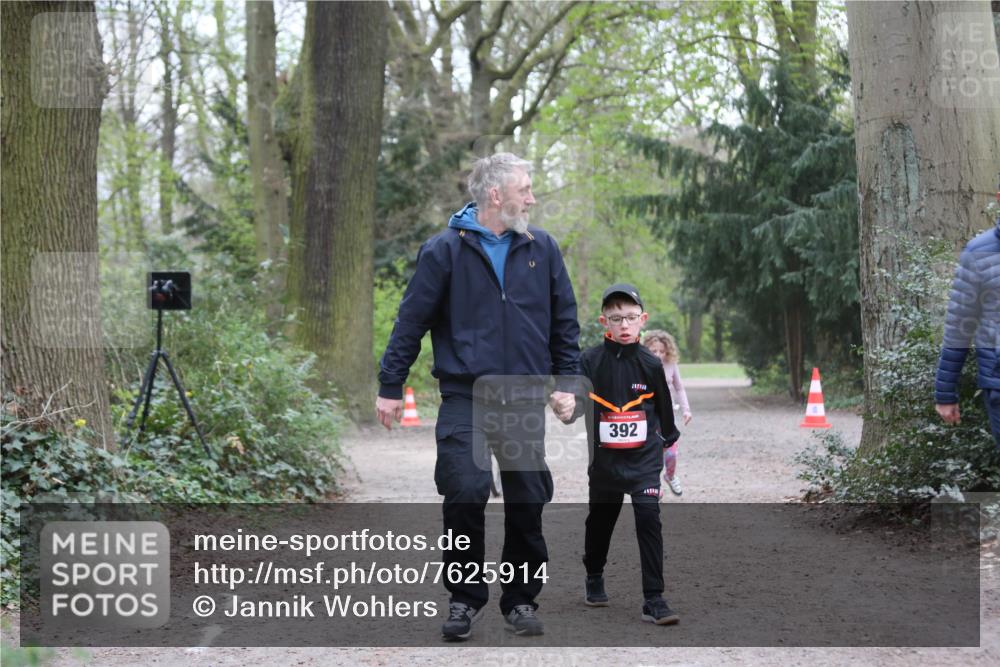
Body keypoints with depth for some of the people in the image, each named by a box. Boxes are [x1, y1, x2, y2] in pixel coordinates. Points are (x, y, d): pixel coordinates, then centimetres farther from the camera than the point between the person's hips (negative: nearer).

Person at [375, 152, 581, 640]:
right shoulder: (445, 251, -2)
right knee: (465, 494, -14)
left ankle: (521, 600, 20)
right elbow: (411, 322, 0)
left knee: (527, 502, 5)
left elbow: (564, 322, 14)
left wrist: (566, 381, 7)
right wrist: (390, 388, 0)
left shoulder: (542, 250, 8)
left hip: (525, 400, 3)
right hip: (464, 398, -3)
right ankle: (465, 598, 3)